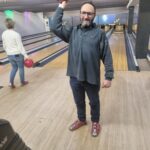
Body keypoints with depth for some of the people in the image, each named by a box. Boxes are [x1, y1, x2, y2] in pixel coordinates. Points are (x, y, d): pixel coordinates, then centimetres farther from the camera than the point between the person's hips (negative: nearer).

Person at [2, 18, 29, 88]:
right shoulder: (16, 34, -20)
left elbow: (4, 46, 7)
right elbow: (20, 46, -19)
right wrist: (25, 55, -13)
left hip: (10, 55, 5)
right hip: (18, 54, -5)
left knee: (14, 68, 20)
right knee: (21, 68, 13)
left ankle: (11, 82, 12)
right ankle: (22, 82, 27)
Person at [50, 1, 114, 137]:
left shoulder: (99, 33, -8)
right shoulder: (72, 31, 2)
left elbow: (107, 57, -8)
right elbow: (55, 27, -8)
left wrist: (109, 77, -11)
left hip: (92, 78, -3)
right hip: (75, 77, 3)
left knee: (94, 102, 19)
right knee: (79, 102, 23)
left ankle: (95, 122, 45)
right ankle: (81, 120, 49)